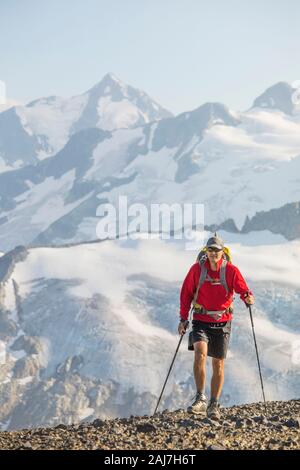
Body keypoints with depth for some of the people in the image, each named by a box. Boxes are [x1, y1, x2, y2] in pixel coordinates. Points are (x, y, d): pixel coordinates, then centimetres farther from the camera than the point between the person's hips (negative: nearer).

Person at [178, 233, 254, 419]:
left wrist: (248, 298, -31)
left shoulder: (231, 270, -4)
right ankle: (201, 399, -19)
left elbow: (243, 289, -7)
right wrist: (183, 318, 1)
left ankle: (214, 405, 18)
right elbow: (186, 293, 4)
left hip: (222, 322, 1)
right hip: (201, 321, -1)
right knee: (200, 353, -24)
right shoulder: (197, 269, -3)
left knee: (218, 364, 5)